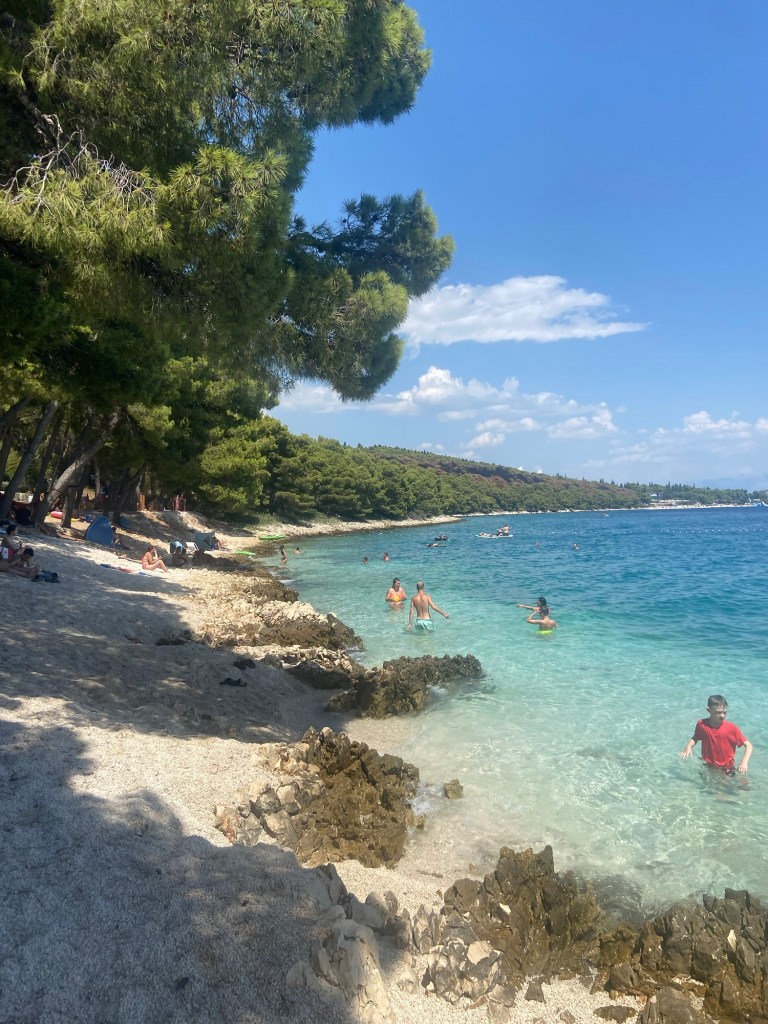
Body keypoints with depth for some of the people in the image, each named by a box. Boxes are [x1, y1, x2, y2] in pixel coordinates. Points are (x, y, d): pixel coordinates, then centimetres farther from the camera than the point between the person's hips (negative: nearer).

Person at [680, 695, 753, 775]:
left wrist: (744, 762, -28)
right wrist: (688, 746, -13)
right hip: (708, 767, 2)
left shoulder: (732, 728, -18)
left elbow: (748, 745, -14)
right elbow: (695, 738, 6)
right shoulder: (702, 724, -13)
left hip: (727, 769, -2)